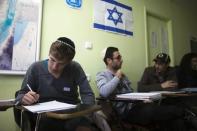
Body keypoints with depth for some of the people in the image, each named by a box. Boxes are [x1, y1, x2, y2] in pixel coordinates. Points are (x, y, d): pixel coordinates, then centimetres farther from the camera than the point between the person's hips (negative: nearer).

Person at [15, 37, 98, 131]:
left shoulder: (75, 68, -6)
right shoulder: (35, 68, -4)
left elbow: (88, 95, -4)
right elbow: (20, 95, 2)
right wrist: (24, 98, -21)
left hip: (71, 115, 0)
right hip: (43, 117, 0)